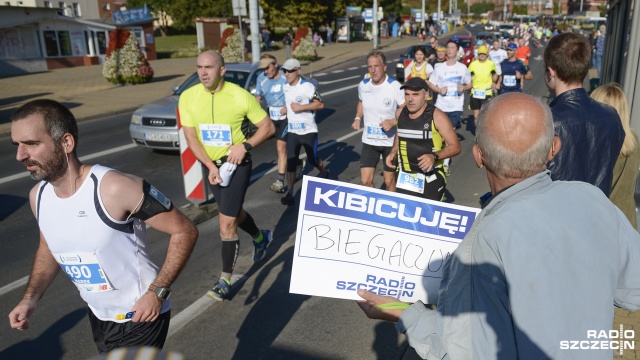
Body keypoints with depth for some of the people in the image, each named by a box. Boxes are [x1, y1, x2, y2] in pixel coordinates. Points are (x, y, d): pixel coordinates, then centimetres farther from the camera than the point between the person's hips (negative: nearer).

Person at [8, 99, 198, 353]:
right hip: (97, 316, 7)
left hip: (139, 317, -7)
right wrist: (30, 299, 2)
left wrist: (158, 292, -23)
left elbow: (184, 231, -22)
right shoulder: (38, 196, -5)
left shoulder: (114, 189, -28)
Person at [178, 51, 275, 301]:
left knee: (226, 222, -7)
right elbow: (191, 138, -5)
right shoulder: (188, 97, -7)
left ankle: (225, 280, 10)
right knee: (233, 213, 22)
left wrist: (245, 145, -21)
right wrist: (210, 166, -17)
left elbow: (268, 127, -7)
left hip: (237, 164, -5)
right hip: (211, 165, 5)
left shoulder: (240, 96, -16)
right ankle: (261, 237, 52)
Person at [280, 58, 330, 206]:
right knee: (290, 162, -4)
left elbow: (320, 105, -18)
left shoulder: (307, 86, -15)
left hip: (309, 130, -5)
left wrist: (301, 107, -24)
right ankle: (289, 193, -1)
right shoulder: (285, 87, 6)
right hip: (292, 131, 5)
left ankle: (324, 173, 42)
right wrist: (286, 109, 6)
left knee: (312, 159, 8)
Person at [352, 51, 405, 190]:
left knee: (389, 180, 8)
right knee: (365, 180, 0)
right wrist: (358, 118, 1)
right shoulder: (363, 85, -3)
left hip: (391, 141, -3)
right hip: (369, 141, 3)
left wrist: (393, 122, -27)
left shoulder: (394, 86, -17)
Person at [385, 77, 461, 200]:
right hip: (404, 178, 5)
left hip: (430, 180, -5)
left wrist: (434, 156, -27)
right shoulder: (401, 113, 3)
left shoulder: (436, 116, -13)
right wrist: (393, 152, 4)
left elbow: (455, 146, -11)